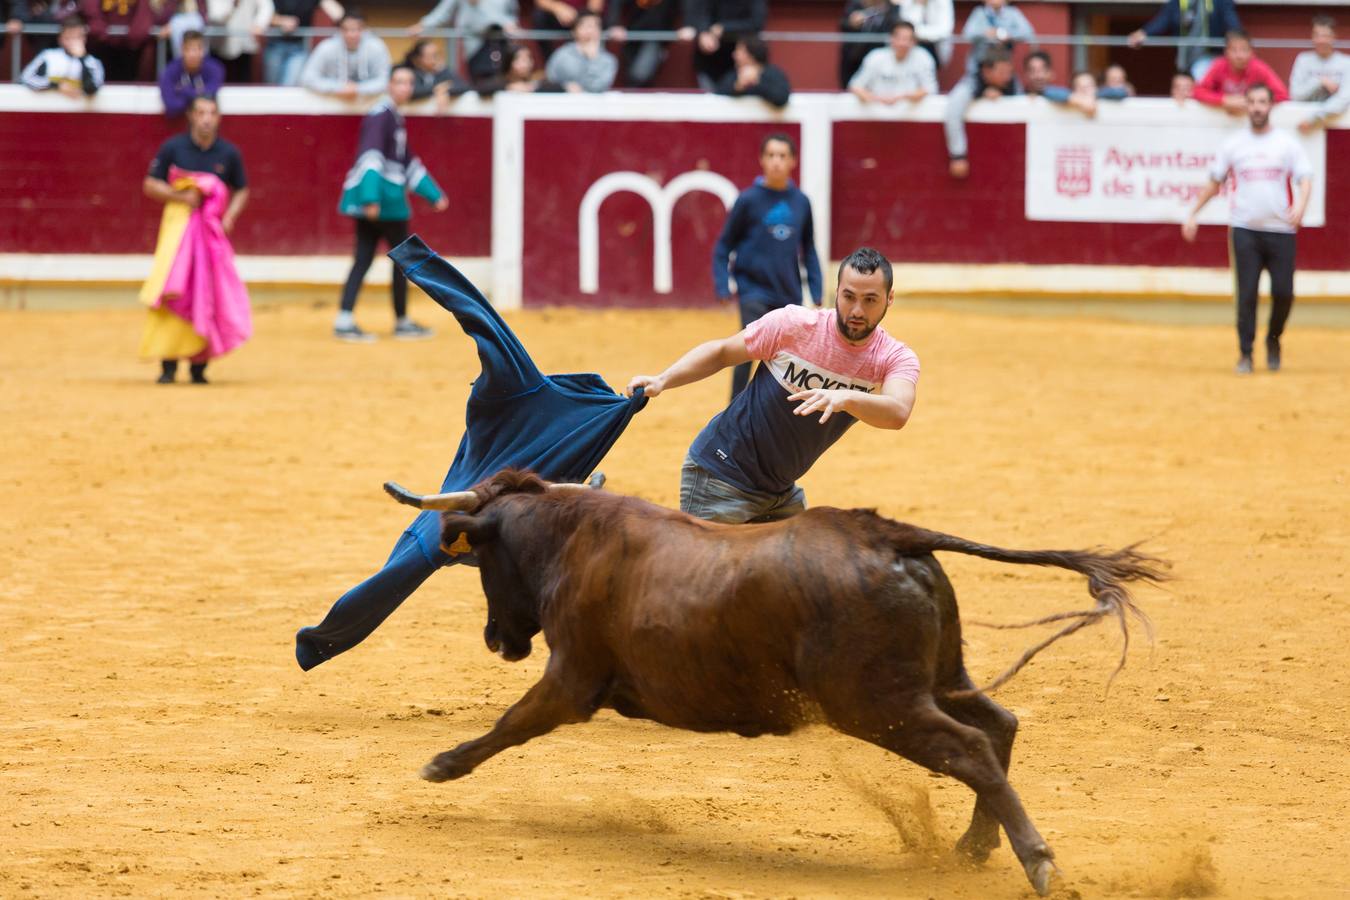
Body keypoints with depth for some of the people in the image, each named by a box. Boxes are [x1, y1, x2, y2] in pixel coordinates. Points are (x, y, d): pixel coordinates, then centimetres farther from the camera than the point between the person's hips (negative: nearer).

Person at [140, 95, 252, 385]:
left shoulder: (229, 153, 3)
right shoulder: (173, 148, -2)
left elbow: (241, 190, 14)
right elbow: (150, 184, 2)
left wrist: (230, 216, -4)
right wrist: (179, 196, -14)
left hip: (212, 229, 2)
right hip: (178, 222, -2)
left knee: (207, 293, 2)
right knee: (171, 292, -14)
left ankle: (199, 366, 13)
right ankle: (168, 366, -12)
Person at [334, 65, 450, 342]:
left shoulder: (396, 117, 19)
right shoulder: (381, 115, -12)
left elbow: (407, 162, 27)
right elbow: (371, 155, -24)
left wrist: (434, 194, 28)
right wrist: (371, 197, -34)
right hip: (381, 197, -9)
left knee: (363, 260, 5)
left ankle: (344, 322, 0)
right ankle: (402, 322, 13)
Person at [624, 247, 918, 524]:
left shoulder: (895, 357, -10)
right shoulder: (793, 324, -17)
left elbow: (898, 412, -32)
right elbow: (722, 351, -4)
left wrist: (845, 398, -52)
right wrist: (662, 381, -18)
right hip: (722, 475, -5)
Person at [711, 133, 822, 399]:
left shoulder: (801, 202, 4)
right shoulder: (749, 200, -6)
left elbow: (808, 250, 13)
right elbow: (724, 246, 0)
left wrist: (816, 292, 8)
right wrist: (723, 286, -8)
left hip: (788, 294, 4)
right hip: (754, 289, -4)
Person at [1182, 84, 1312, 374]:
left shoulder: (1287, 143, 5)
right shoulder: (1233, 145, 9)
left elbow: (1305, 179, -3)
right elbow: (1214, 183, 15)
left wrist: (1300, 205, -23)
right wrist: (1193, 215, 8)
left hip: (1281, 230, 0)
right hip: (1244, 230, 0)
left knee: (1283, 292, -3)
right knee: (1247, 293, -6)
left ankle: (1273, 339, 23)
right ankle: (1245, 353, 0)